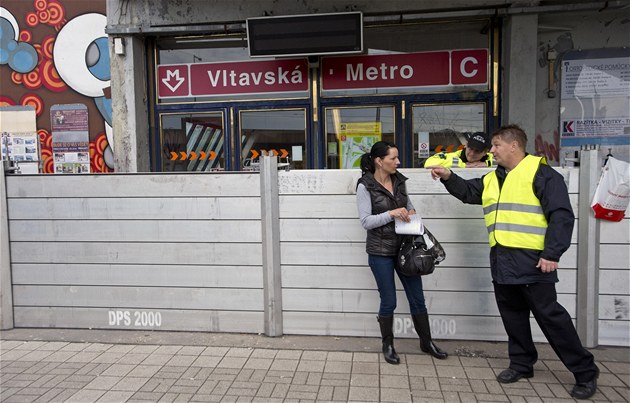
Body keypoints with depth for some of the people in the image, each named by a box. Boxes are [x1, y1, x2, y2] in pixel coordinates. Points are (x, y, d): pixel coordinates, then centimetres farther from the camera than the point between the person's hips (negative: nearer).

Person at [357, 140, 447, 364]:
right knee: (389, 302, 5)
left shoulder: (399, 180, 5)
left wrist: (410, 210, -1)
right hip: (380, 251, -5)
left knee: (417, 298, 11)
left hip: (405, 247, 5)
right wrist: (392, 213, -26)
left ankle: (426, 342, 30)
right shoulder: (365, 186, -11)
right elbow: (366, 221, -15)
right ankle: (388, 345, 27)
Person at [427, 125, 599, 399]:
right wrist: (448, 177, 7)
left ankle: (585, 371, 14)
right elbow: (467, 192, 26)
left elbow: (561, 215, -13)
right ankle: (522, 363, 30)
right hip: (501, 260, 8)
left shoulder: (540, 173, -8)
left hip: (531, 260, -7)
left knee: (550, 315, -1)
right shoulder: (491, 179, 16)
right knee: (512, 314, 15)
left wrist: (552, 254, -18)